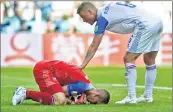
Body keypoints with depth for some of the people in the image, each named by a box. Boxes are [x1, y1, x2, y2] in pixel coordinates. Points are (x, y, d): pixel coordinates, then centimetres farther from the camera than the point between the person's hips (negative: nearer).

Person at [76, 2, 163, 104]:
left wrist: (82, 65, -1)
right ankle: (148, 96, 23)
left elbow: (94, 46, -4)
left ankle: (131, 97, -6)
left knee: (128, 59, -4)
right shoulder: (107, 10, 19)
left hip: (146, 25, -9)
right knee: (150, 61, 16)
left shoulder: (102, 17, -5)